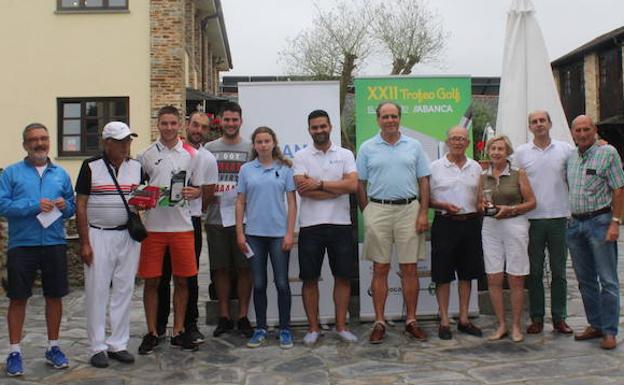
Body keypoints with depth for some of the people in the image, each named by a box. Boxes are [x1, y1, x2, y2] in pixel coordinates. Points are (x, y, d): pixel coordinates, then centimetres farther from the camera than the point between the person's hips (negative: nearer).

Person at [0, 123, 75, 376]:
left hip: (55, 244, 3)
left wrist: (64, 205, -9)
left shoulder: (61, 174, 11)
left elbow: (73, 207, 13)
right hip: (22, 244, -2)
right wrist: (34, 206, -17)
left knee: (54, 296, 9)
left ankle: (53, 347, 23)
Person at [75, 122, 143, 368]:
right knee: (97, 292, 2)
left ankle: (118, 345, 18)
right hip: (98, 236, -3)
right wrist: (84, 243, -8)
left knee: (124, 291, 7)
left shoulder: (137, 167, 6)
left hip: (128, 235, 3)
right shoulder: (91, 167, -4)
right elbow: (81, 206, -4)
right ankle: (98, 347, 14)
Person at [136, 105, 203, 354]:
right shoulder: (146, 155, 6)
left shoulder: (191, 154, 8)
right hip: (153, 226, 0)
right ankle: (152, 333, 17)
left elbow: (198, 188, 12)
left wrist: (193, 192, -10)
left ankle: (178, 332, 18)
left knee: (182, 280, 5)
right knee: (151, 281, 4)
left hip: (182, 226, 1)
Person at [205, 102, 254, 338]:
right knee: (221, 268, 8)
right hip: (215, 218, 2)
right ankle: (224, 317, 19)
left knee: (244, 267, 2)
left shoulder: (250, 148, 5)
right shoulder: (209, 148, 12)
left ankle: (243, 316, 14)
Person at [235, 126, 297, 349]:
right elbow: (240, 202, 7)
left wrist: (290, 233, -5)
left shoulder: (284, 169, 2)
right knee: (259, 284, 9)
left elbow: (291, 203, 1)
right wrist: (239, 232, 1)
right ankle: (260, 329, 20)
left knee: (282, 283, 2)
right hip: (254, 234, 2)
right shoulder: (246, 170, 6)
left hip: (279, 234, -1)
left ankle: (285, 329, 14)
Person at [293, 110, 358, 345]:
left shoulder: (345, 155, 7)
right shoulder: (301, 156, 3)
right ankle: (313, 328, 18)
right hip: (311, 225, -1)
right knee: (310, 279, 5)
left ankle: (341, 326, 19)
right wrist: (338, 189, -11)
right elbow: (302, 189, -13)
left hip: (340, 223, 1)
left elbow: (352, 185, -9)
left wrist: (320, 184, -12)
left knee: (343, 276, 6)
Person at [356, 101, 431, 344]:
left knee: (410, 269, 4)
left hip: (409, 209, 1)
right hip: (378, 210, -1)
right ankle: (379, 322, 11)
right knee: (380, 269, 3)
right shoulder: (367, 148, 6)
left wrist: (423, 213, -2)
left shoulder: (414, 146, 9)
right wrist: (367, 213, -1)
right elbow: (360, 184, 7)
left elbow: (424, 181, 7)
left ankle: (411, 321, 15)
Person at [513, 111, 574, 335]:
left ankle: (559, 318, 17)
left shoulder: (565, 149, 5)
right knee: (535, 272, 6)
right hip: (532, 219, 0)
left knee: (559, 272, 7)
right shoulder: (521, 152, 5)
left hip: (559, 217, 0)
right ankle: (536, 318, 15)